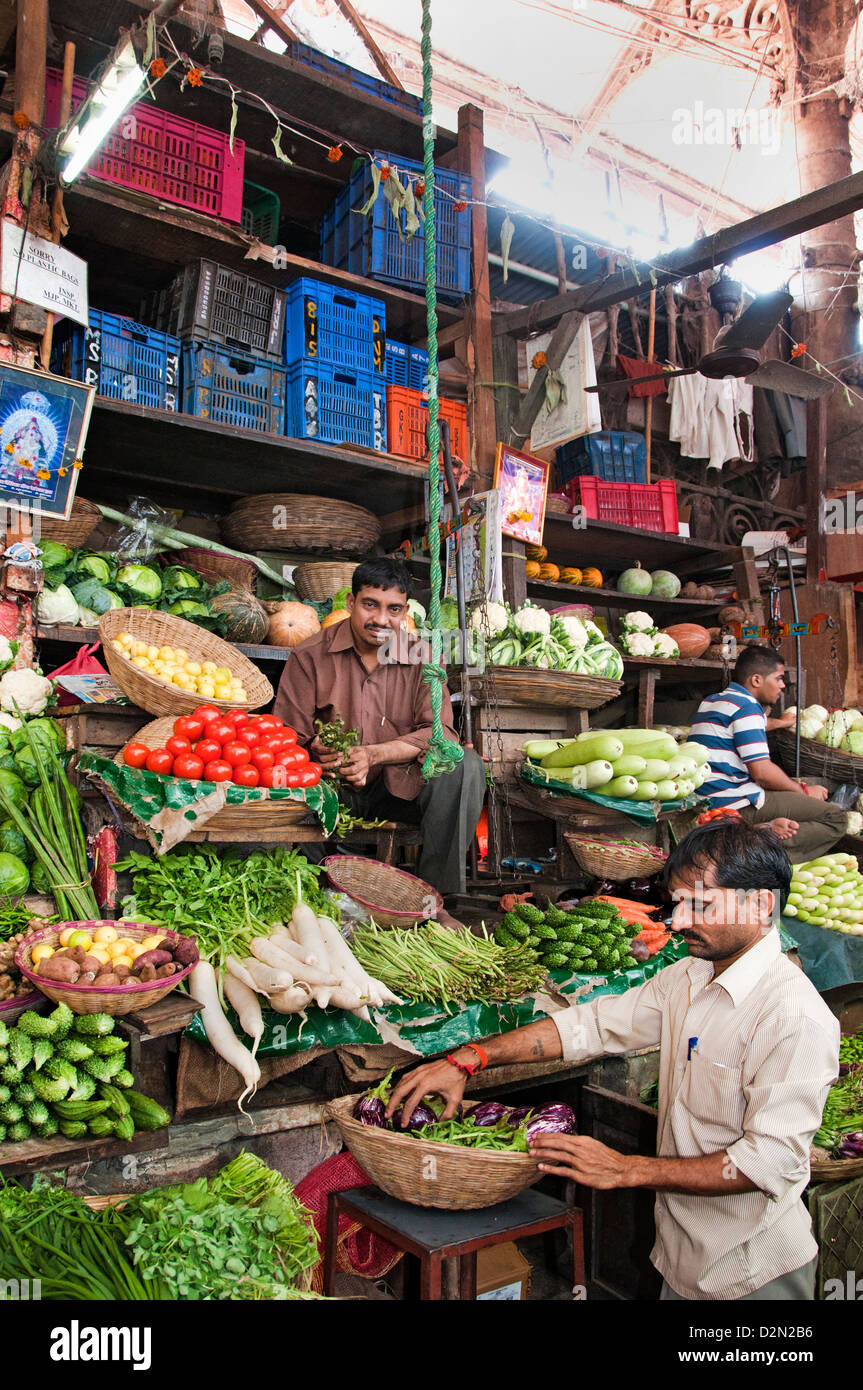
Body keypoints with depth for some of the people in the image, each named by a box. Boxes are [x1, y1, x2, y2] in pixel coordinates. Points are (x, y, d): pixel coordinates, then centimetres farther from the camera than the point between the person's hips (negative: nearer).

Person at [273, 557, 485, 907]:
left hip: (400, 787, 2)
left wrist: (372, 754, -25)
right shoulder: (310, 656, -3)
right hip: (334, 790, -1)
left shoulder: (421, 657, 1)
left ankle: (439, 893, -18)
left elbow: (441, 733, -10)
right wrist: (321, 753, -32)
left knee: (464, 765, -24)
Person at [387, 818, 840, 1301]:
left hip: (754, 1274, -6)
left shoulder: (796, 1017, -25)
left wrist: (627, 1170, -28)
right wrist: (467, 1059, -11)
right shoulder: (687, 978, -1)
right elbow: (591, 1024, -2)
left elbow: (771, 1161, -28)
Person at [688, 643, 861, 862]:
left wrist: (780, 722, 58)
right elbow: (762, 772, -18)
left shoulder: (711, 702, 18)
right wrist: (804, 792, -2)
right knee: (837, 819, -9)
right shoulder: (746, 706, -13)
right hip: (736, 802, -10)